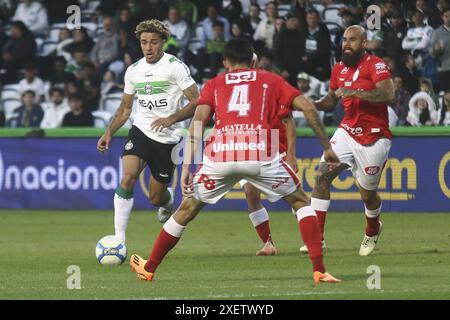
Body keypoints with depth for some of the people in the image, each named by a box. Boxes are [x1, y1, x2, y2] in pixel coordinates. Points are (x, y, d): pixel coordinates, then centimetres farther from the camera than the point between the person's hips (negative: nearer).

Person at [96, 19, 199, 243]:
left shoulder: (175, 66, -8)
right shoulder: (133, 70, 7)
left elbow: (196, 102, -10)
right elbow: (125, 108, 19)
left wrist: (171, 118, -23)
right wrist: (109, 132, 5)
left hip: (166, 139, -3)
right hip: (140, 131, 3)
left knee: (156, 198, 5)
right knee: (128, 178, -24)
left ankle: (168, 200, 45)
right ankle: (119, 238, -23)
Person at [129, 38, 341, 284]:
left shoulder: (214, 84, 24)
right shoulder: (270, 80, 24)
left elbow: (197, 122, 9)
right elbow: (308, 108, 13)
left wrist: (186, 166, 5)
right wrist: (327, 147, 18)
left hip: (220, 155, 1)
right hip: (260, 153, -1)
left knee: (187, 209, 21)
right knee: (300, 202, 19)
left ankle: (149, 268, 31)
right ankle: (319, 270, 4)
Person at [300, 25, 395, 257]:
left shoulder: (375, 65, -12)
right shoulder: (339, 68, 9)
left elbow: (388, 95, -27)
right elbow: (331, 101, 21)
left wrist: (354, 92, -31)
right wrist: (312, 104, 1)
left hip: (373, 138, -6)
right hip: (347, 131, 6)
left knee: (367, 194, 5)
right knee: (322, 176, -12)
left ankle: (372, 231, 39)